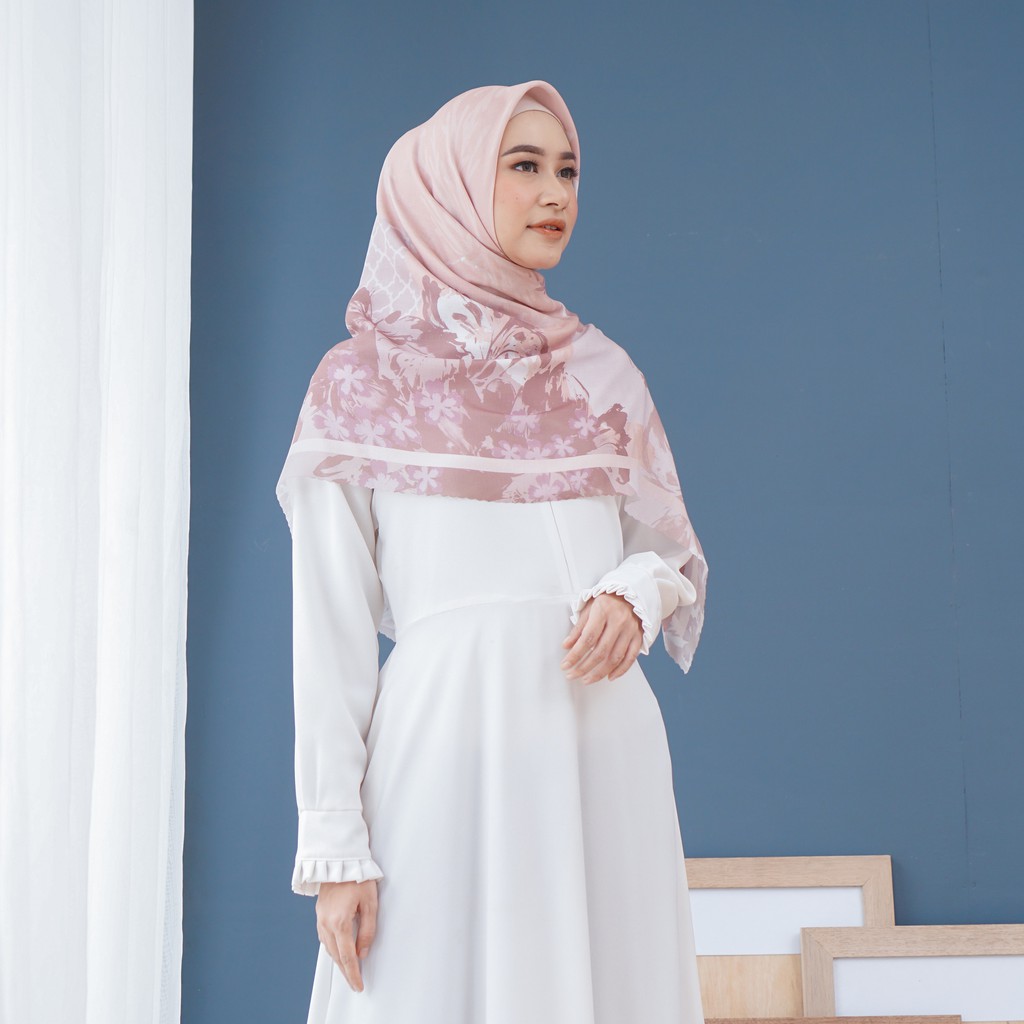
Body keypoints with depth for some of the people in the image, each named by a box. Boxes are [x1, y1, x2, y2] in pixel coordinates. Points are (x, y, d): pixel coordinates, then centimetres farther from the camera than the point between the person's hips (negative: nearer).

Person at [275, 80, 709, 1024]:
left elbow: (671, 546, 19)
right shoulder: (361, 382, 3)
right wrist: (336, 846, -7)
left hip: (605, 747, 3)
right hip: (447, 739, -3)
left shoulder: (601, 371, 13)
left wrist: (636, 597, -6)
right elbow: (331, 628, 0)